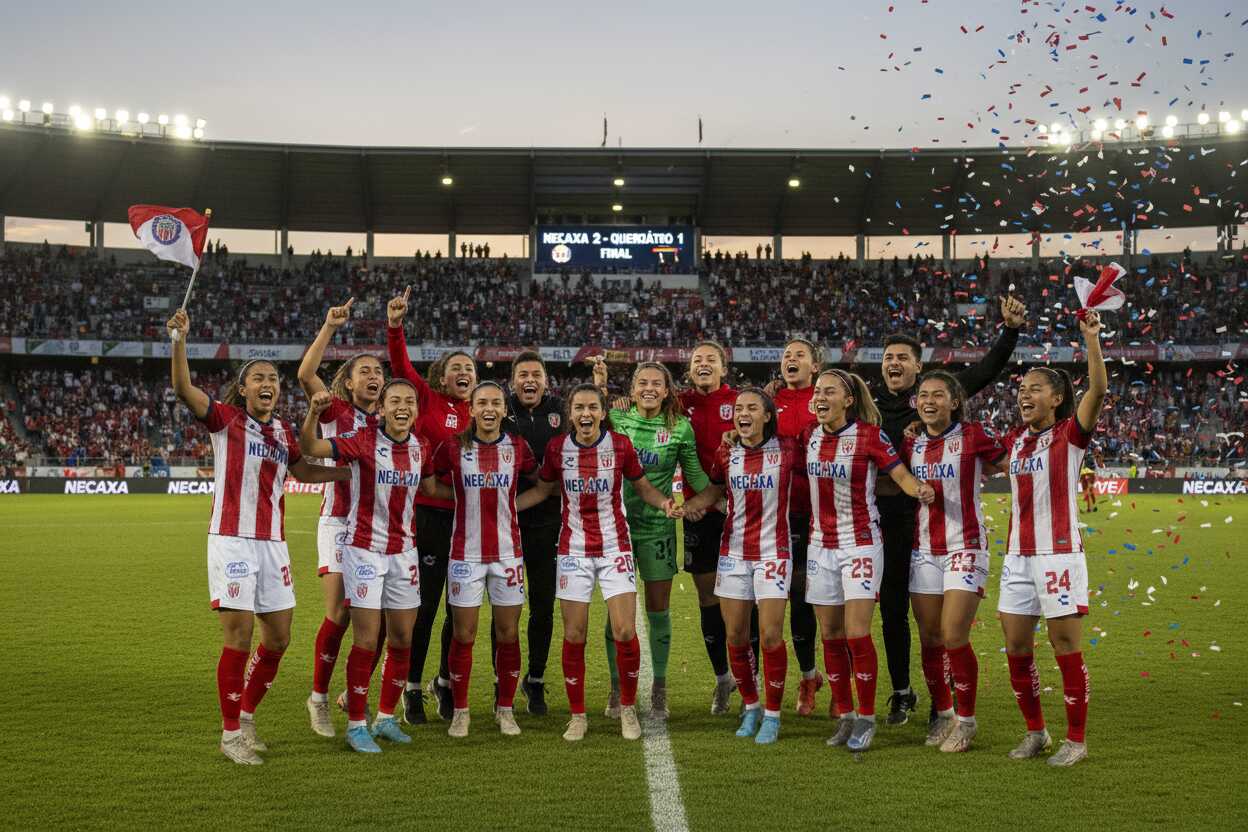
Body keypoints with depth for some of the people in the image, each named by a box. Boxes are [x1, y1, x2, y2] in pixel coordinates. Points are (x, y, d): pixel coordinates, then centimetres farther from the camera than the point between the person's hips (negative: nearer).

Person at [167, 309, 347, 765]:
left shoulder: (283, 431, 14)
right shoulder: (226, 418, -2)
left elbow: (303, 470, 29)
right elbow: (183, 389, -18)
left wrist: (352, 471, 23)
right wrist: (179, 340, -31)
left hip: (273, 543, 6)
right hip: (232, 540, -6)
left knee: (278, 636, 7)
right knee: (239, 635, -7)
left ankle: (247, 716, 26)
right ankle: (230, 733, 7)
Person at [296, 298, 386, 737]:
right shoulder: (335, 411, 0)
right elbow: (305, 374, -17)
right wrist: (329, 328, -21)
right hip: (339, 523, -4)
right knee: (339, 615, -8)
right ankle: (319, 697, 7)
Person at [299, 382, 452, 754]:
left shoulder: (421, 446, 3)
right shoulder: (364, 440, -12)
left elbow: (431, 489, 18)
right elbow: (310, 448, -22)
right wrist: (314, 412, -38)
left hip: (404, 552, 5)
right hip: (364, 550, -5)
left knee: (402, 640, 9)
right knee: (367, 640, -4)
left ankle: (386, 717, 25)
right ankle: (357, 725, 9)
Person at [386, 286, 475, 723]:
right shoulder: (428, 400, 0)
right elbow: (401, 365, -13)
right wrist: (394, 326, -25)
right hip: (429, 514, -4)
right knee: (424, 604, 1)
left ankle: (446, 682, 28)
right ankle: (412, 688, 14)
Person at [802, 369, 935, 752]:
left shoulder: (869, 435, -10)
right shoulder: (809, 436, 4)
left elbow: (902, 475, -10)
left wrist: (919, 489, -30)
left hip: (860, 544, -5)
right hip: (821, 544, 5)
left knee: (857, 634, -8)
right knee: (831, 635, 7)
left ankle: (866, 717, 6)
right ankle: (844, 716, 19)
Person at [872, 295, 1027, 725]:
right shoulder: (869, 401, 10)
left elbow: (986, 370, -3)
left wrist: (1010, 330, -13)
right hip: (885, 516, 3)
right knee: (892, 609, 10)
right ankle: (902, 693, 25)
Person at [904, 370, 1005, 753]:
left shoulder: (974, 435, -8)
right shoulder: (912, 443, 7)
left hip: (965, 547, -5)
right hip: (924, 549, 5)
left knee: (954, 638, -9)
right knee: (929, 639, 7)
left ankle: (966, 720, 9)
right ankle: (942, 713, 24)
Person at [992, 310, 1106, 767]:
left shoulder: (1071, 434, -6)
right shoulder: (1014, 439, 10)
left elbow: (1098, 388, -22)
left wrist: (1091, 337, -31)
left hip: (1059, 555, -6)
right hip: (1018, 557, 6)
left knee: (1066, 649, -1)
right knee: (1016, 649, 8)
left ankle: (1076, 740, 11)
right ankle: (1035, 732, 23)